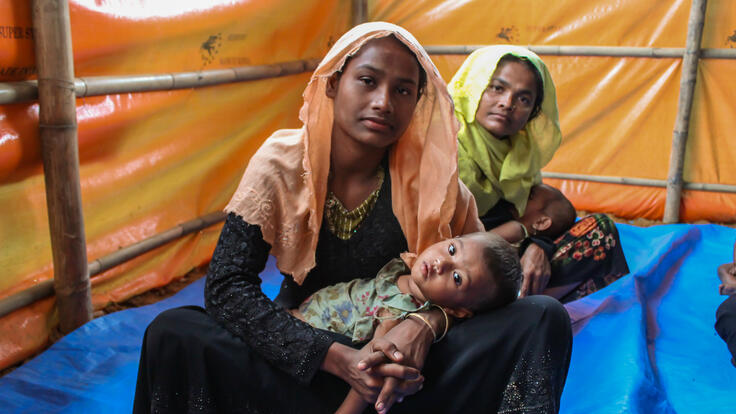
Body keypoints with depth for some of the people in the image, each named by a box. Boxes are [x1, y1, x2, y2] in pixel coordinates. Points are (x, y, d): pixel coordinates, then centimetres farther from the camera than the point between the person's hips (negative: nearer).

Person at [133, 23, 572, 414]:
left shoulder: (429, 173, -8)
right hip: (306, 363, 0)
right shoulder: (282, 163, -11)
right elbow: (226, 285, -16)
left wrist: (427, 323, -23)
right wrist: (338, 358, -27)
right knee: (173, 333, -26)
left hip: (404, 362, 1)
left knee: (544, 319, -19)